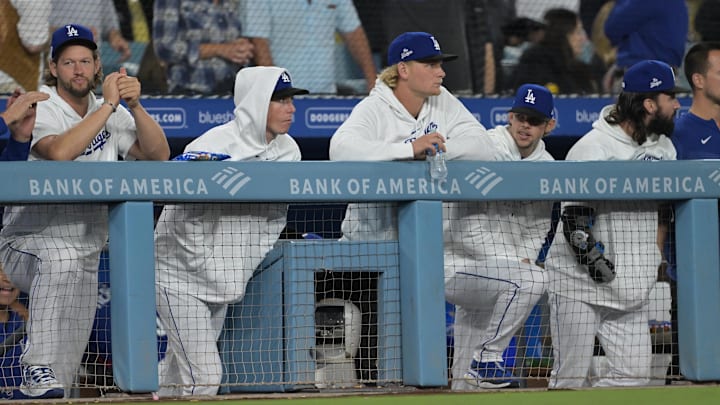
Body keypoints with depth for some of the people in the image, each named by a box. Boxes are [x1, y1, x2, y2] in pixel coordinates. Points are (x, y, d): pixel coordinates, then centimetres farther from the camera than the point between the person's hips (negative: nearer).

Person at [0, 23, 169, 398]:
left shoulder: (110, 113, 7)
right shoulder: (40, 109, -11)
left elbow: (157, 153, -1)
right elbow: (60, 151, -32)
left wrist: (135, 107, -16)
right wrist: (109, 105, -27)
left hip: (85, 257, 6)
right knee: (60, 259, -40)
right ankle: (37, 367, -39)